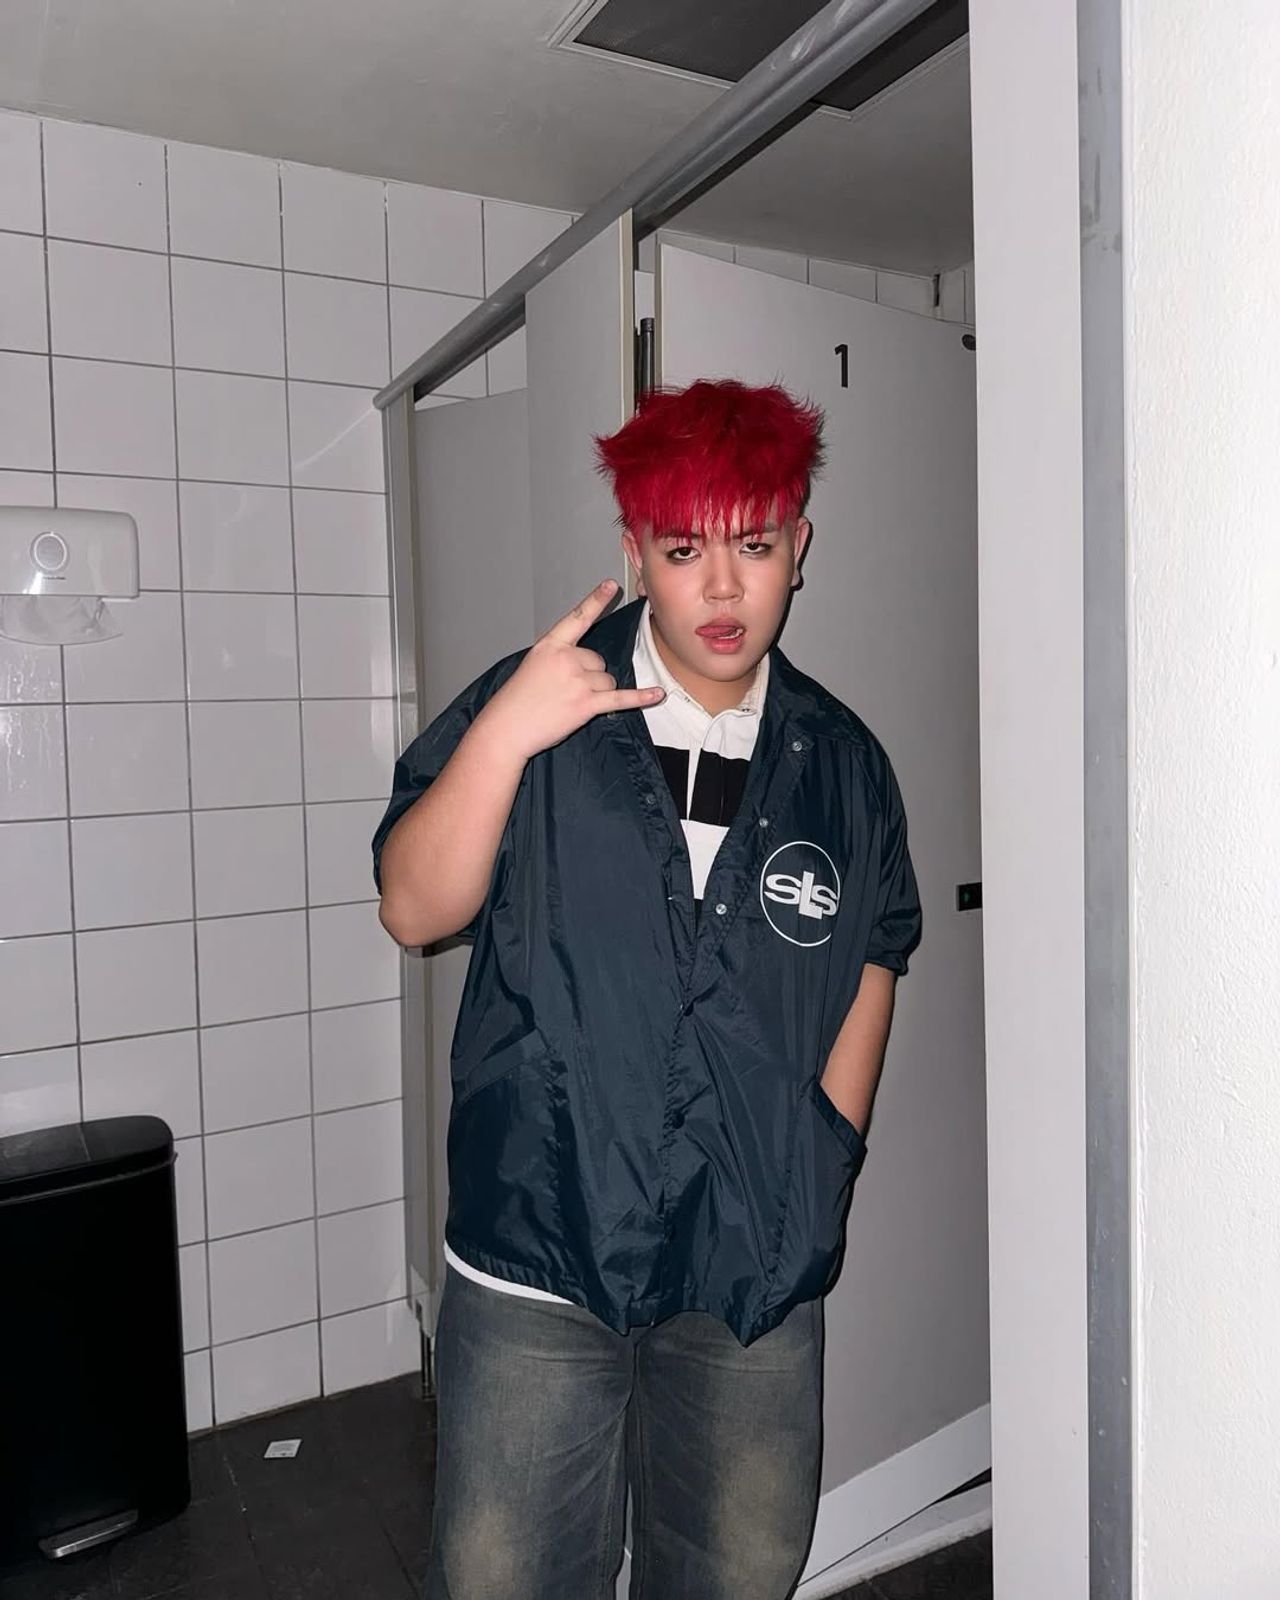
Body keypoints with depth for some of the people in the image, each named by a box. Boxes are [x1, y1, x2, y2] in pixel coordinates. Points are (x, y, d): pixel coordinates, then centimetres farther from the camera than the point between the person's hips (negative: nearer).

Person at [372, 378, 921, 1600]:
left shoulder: (841, 763, 2)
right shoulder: (533, 707, -6)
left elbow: (871, 965, 11)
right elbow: (413, 909, -11)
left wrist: (822, 1162, 6)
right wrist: (505, 733, -24)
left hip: (759, 1268, 3)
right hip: (537, 1252, -2)